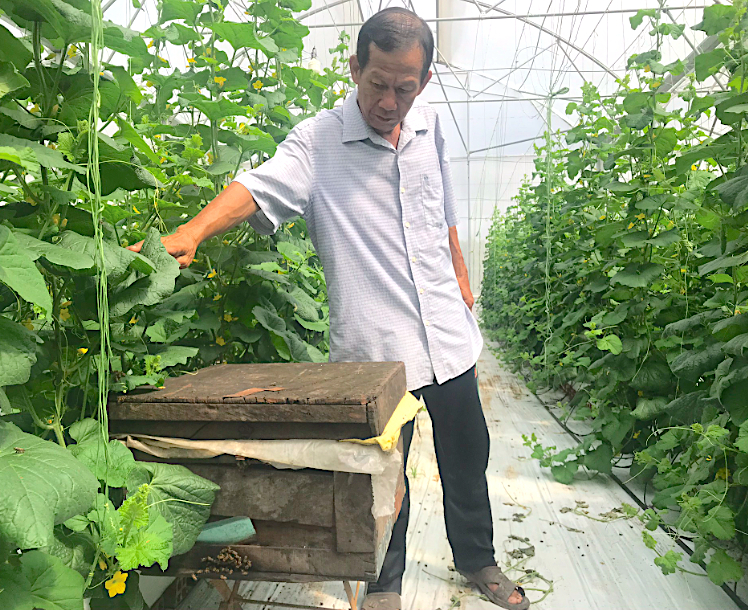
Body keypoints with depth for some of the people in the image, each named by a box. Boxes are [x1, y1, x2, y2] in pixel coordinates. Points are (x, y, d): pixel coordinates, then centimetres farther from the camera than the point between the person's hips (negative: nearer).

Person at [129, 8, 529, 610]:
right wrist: (193, 230, -43)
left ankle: (477, 558, 46)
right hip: (375, 347, -5)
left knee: (466, 455, 19)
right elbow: (262, 184, -26)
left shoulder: (428, 125, 8)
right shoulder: (318, 141, -8)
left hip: (447, 334, 5)